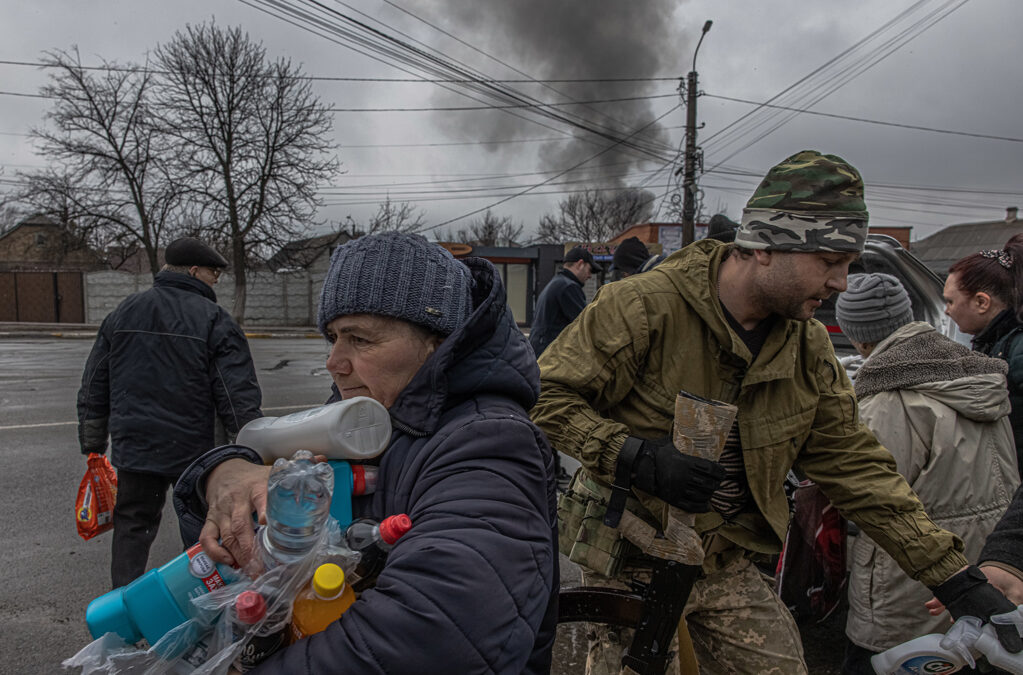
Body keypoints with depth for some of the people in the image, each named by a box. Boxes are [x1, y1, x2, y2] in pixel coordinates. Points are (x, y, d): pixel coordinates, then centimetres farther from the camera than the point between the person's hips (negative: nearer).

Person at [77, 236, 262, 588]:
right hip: (194, 452, -4)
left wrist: (93, 446, 20)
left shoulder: (122, 313, 8)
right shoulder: (214, 319, -10)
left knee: (132, 526, 16)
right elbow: (238, 397, -15)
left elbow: (93, 390, 12)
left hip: (132, 449, 4)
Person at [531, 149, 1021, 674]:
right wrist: (637, 457, -30)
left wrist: (959, 582, 1)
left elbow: (855, 465, 3)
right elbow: (546, 396, -18)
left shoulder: (809, 347, 1)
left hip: (726, 565, 5)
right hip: (630, 559, -5)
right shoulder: (642, 305, -19)